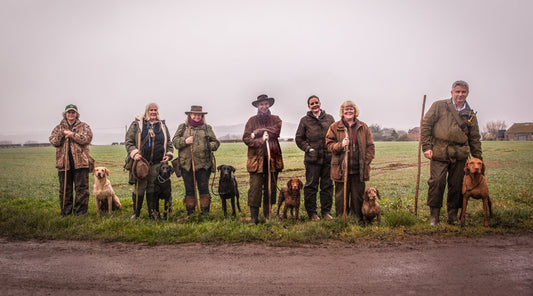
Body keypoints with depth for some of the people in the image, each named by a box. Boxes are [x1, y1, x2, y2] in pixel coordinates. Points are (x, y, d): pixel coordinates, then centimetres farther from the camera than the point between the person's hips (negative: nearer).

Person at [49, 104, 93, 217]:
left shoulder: (84, 126, 10)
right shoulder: (59, 128, 15)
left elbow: (87, 138, -7)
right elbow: (53, 141, 2)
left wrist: (73, 135, -14)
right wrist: (62, 134, -15)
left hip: (80, 162, -2)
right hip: (64, 163, 2)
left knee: (82, 188, -1)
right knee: (65, 189, 7)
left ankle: (80, 212, 7)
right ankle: (66, 213, 15)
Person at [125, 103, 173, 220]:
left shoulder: (162, 125, 15)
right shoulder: (137, 124, 6)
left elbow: (169, 143, 20)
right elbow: (128, 141, 3)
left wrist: (169, 154, 4)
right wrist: (134, 153, -11)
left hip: (157, 163, 2)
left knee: (153, 188, 5)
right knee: (140, 187, 0)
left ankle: (153, 212, 14)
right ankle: (136, 212, 14)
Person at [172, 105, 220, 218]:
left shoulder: (207, 128, 12)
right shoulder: (182, 127, 12)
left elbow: (215, 143, 11)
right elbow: (175, 141, 6)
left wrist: (209, 146, -9)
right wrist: (185, 141, -11)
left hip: (203, 165, 0)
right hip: (186, 164, 1)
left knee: (203, 188, 1)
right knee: (189, 189, 8)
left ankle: (205, 212, 10)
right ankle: (190, 212, 18)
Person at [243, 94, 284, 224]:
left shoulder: (275, 119, 13)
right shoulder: (252, 120, 10)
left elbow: (275, 132, -8)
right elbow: (246, 138, 0)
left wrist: (257, 133, -9)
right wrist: (260, 140, -16)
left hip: (272, 158, 2)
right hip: (256, 158, -1)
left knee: (271, 188, 6)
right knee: (255, 187, -7)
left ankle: (268, 215, 18)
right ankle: (254, 217, -2)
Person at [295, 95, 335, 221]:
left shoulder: (329, 118, 12)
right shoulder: (305, 120, 5)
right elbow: (299, 139, 8)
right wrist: (308, 148, -5)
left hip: (328, 157, 3)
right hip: (312, 158, -2)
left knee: (327, 185, 8)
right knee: (311, 186, 1)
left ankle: (326, 211, 19)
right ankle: (312, 213, 11)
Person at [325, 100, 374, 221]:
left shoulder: (363, 127, 10)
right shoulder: (335, 127, 5)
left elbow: (370, 147, 10)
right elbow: (329, 144, 2)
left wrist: (366, 162, 0)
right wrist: (340, 145, -17)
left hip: (359, 170, 2)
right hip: (341, 169, -1)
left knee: (358, 196, 7)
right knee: (341, 197, 5)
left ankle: (357, 219, 20)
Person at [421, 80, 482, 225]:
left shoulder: (470, 115, 16)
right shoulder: (439, 106, 5)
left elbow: (475, 139, 19)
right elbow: (426, 125, 2)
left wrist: (478, 159, 15)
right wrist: (427, 147, -5)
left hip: (460, 155, 4)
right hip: (439, 153, -3)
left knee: (457, 185, 6)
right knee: (436, 182, -8)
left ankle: (453, 216, 20)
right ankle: (434, 216, 4)